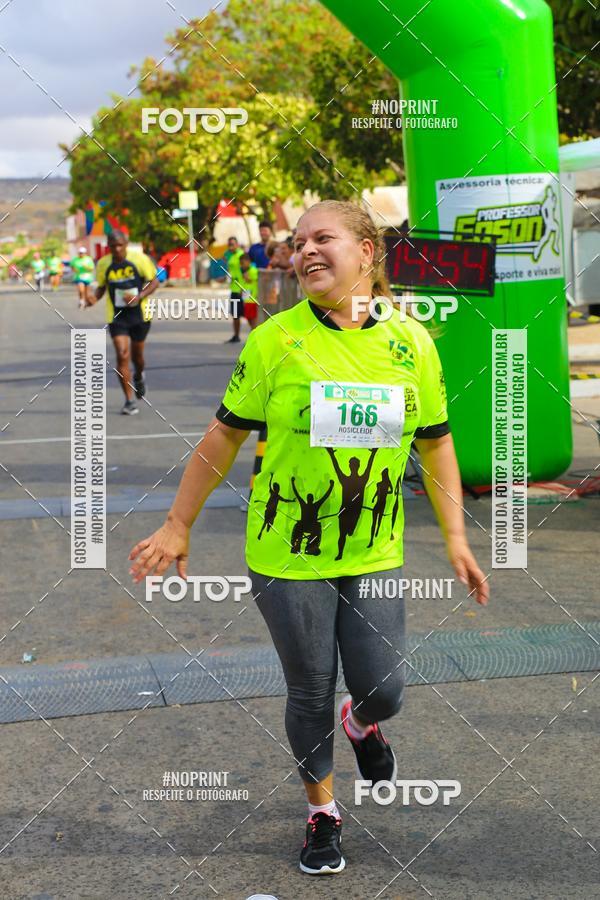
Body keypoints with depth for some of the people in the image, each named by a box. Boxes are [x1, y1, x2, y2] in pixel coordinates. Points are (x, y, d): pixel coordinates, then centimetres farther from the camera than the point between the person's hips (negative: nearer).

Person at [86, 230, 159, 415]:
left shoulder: (139, 259, -10)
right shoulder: (103, 264, -4)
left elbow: (154, 282, -4)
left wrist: (139, 296, -21)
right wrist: (95, 298, -11)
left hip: (139, 314, 0)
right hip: (116, 316, 0)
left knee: (137, 355, 12)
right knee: (122, 355, -11)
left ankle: (139, 377, 49)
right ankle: (129, 400, -3)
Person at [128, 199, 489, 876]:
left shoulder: (412, 342, -2)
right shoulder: (274, 339, -9)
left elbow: (435, 442, 8)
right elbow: (224, 435, -1)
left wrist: (455, 538, 7)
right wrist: (177, 526, 1)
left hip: (375, 555, 2)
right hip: (287, 555, -2)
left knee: (382, 690, 4)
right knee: (311, 693, 9)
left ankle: (362, 723, 43)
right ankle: (322, 812, 34)